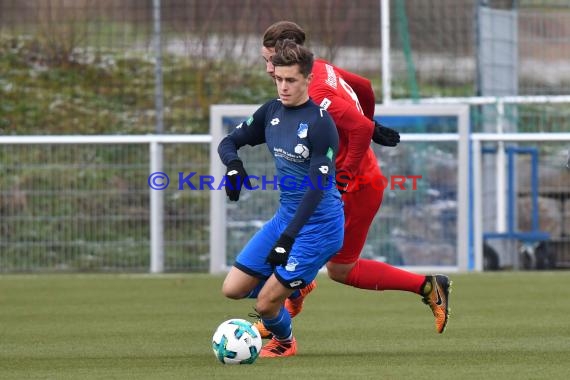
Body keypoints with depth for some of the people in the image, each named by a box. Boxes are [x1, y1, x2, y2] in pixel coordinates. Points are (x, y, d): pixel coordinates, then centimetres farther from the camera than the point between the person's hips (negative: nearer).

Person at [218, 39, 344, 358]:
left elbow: (317, 187, -24)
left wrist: (288, 238, -31)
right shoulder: (271, 112, 2)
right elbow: (229, 142, 12)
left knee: (266, 304, -7)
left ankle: (284, 342, 28)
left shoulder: (320, 123, -21)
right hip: (285, 215, 8)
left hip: (318, 223, -8)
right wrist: (234, 166, -14)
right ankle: (293, 287, 31)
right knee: (233, 289, 5)